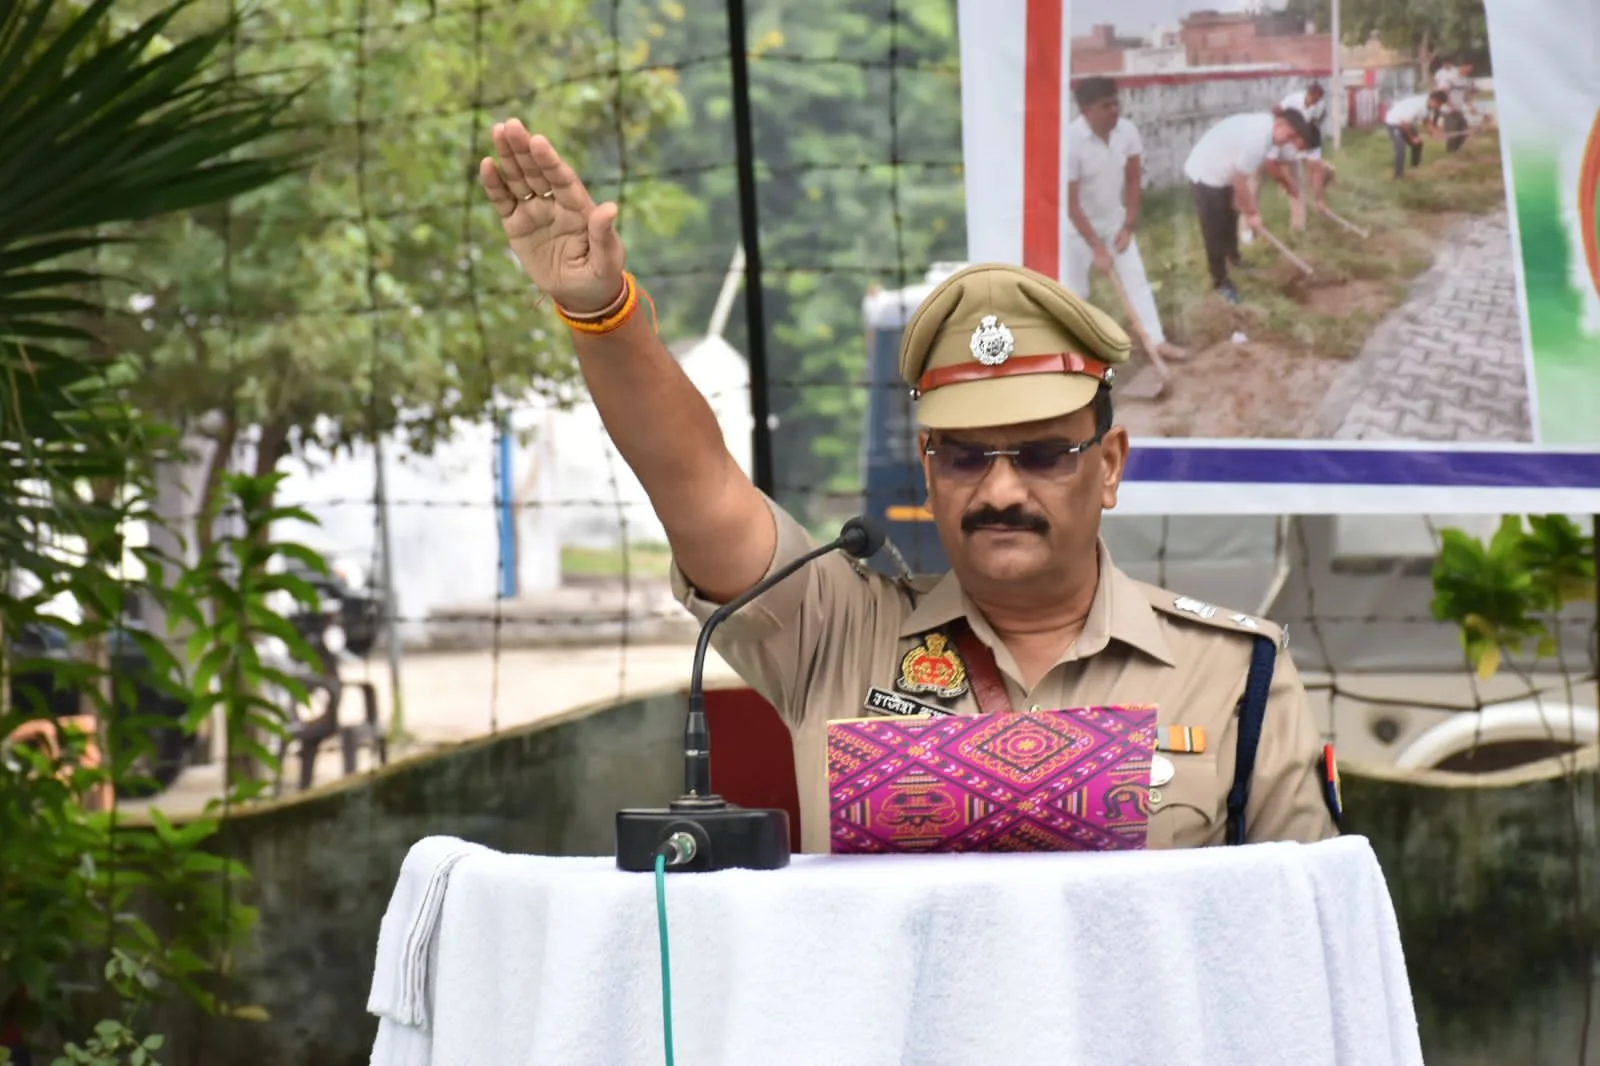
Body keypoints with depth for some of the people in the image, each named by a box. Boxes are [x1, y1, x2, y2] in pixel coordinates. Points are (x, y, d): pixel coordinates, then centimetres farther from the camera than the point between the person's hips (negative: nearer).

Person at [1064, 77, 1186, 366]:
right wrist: (1097, 247, -25)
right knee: (1075, 290, 3)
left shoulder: (1127, 131, -15)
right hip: (1079, 226, -5)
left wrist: (1129, 225, -1)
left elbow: (1133, 180, 1)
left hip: (1115, 220, 5)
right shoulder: (1070, 141, -31)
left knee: (1137, 278, 6)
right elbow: (1071, 203, -27)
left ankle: (1157, 340, 12)